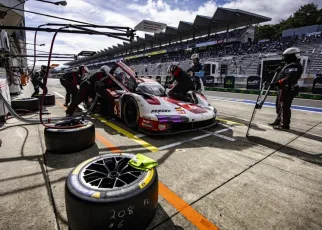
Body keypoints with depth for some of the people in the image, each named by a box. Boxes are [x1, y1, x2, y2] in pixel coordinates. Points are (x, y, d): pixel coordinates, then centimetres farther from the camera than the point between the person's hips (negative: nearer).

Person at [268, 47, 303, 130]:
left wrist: (278, 82, -32)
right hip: (282, 89, 11)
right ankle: (278, 121, 31)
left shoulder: (294, 66, -16)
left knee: (284, 107, -7)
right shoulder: (289, 65, 17)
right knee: (279, 106, 19)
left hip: (287, 90, -11)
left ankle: (284, 125, -1)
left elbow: (289, 78, -28)